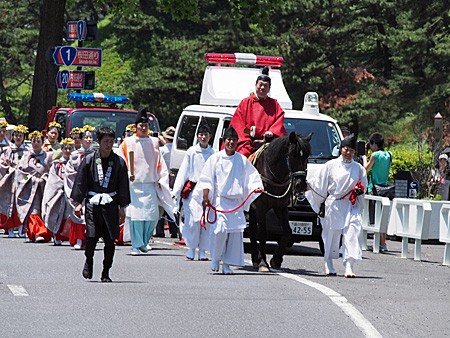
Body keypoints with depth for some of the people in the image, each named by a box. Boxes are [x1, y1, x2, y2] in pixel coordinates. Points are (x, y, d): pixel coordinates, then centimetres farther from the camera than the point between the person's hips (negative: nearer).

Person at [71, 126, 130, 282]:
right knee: (91, 236, -10)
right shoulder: (89, 160, 2)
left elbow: (123, 186, 9)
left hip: (110, 204, 1)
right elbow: (80, 182, 4)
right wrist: (78, 203, -1)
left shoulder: (118, 162, 5)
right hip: (92, 203, -1)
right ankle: (89, 261, 19)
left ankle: (106, 272, 9)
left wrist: (122, 207, 5)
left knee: (110, 239, -2)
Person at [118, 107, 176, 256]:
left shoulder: (154, 142, 12)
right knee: (135, 215, -8)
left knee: (153, 216, -4)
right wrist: (127, 175, -11)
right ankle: (136, 245, -1)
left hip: (150, 184, 2)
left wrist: (162, 179, 8)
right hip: (133, 185, -2)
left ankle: (144, 242, 16)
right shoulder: (128, 143, 4)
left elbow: (160, 164, 17)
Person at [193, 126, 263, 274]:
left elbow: (252, 178, 12)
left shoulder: (242, 160, 10)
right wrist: (205, 198, -10)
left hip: (237, 202, 3)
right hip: (219, 200, -3)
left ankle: (227, 264, 5)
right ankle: (215, 259, 3)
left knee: (236, 232, -4)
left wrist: (256, 188, -9)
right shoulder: (215, 159, 4)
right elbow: (206, 180, 1)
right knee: (220, 230, -18)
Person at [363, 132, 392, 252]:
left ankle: (381, 244, -10)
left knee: (375, 218, -5)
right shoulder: (388, 155, 7)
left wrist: (364, 158, 18)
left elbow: (366, 168, 1)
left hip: (374, 188, -7)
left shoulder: (375, 155, -11)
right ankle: (384, 242, 13)